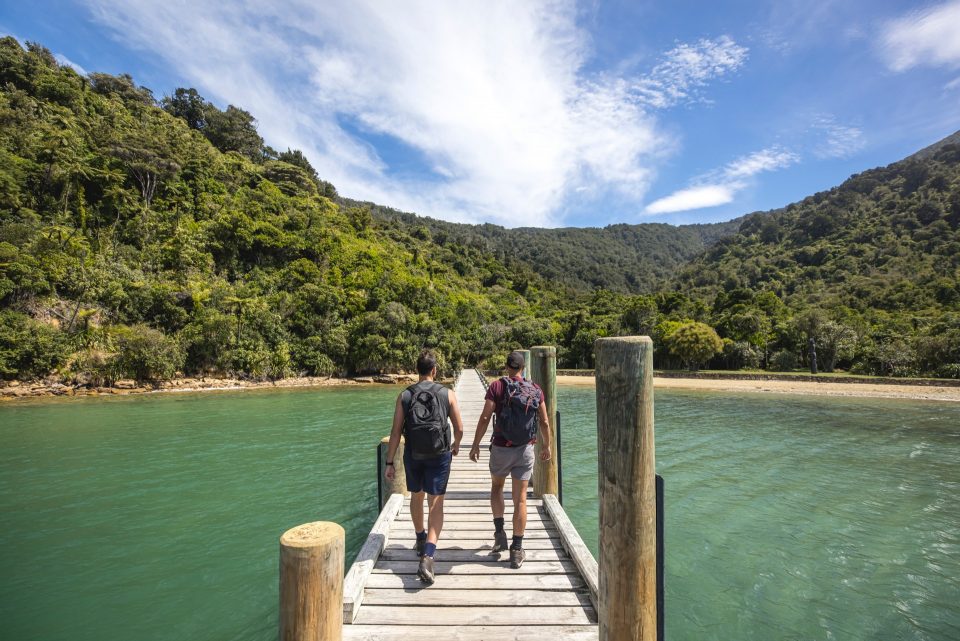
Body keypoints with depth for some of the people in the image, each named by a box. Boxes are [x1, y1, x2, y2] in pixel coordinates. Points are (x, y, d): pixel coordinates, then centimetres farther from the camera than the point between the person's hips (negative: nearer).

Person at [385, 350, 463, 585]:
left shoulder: (405, 396, -4)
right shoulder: (447, 394, -6)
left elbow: (396, 432, -5)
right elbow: (459, 428, -2)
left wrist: (390, 462, 2)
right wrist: (456, 445, 19)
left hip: (413, 454, 2)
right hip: (439, 454, -2)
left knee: (416, 497, 23)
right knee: (436, 503, 4)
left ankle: (421, 541, 43)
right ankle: (428, 555, -11)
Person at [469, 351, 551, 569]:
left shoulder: (497, 386, -8)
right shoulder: (535, 390, 0)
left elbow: (485, 418, -11)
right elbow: (544, 422, 3)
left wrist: (475, 444, -2)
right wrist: (546, 445, 17)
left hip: (501, 448, -1)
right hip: (525, 450, 2)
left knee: (496, 487, 25)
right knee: (520, 499, 8)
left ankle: (499, 531, 19)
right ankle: (517, 550, 13)